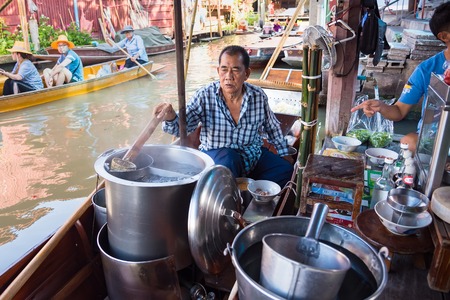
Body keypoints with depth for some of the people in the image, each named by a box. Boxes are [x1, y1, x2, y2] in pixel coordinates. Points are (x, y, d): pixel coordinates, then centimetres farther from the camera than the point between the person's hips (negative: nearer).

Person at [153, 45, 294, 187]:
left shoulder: (259, 96, -7)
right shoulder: (205, 96, -14)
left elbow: (273, 128, 10)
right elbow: (181, 126, -19)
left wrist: (284, 153, 14)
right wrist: (170, 117, -42)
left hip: (254, 154, 4)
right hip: (217, 155, -4)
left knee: (286, 170, -12)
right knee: (228, 160, -37)